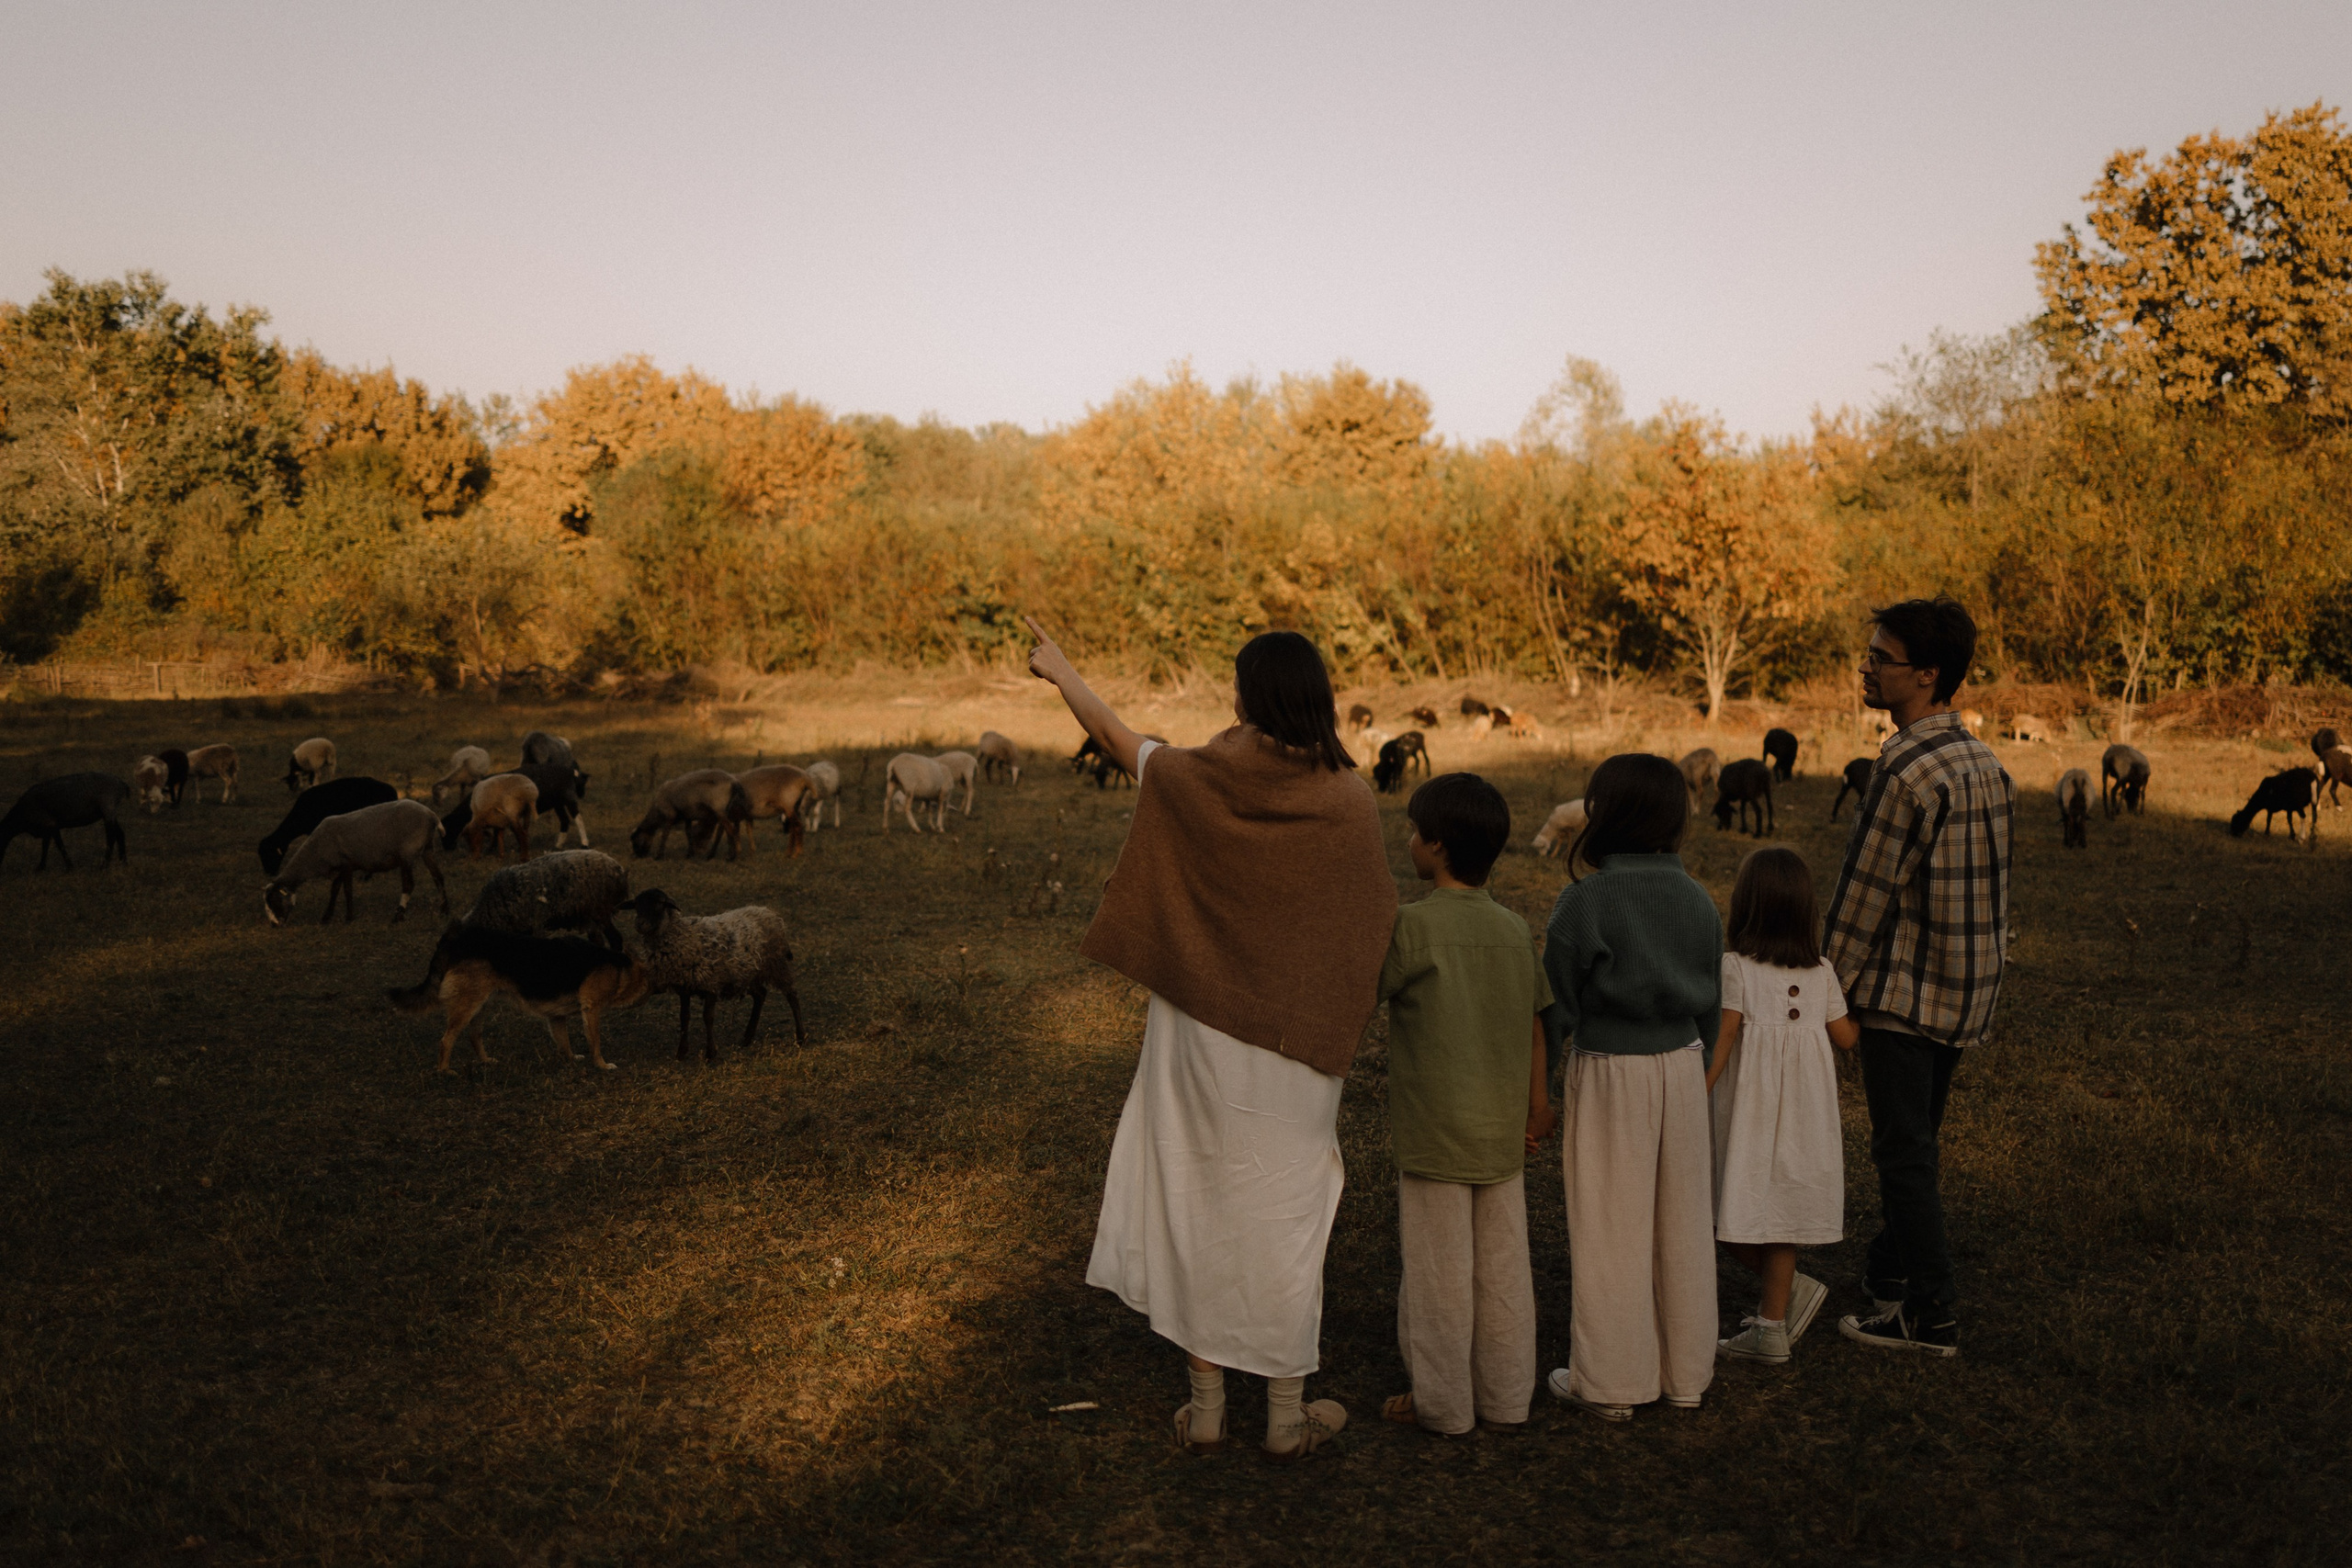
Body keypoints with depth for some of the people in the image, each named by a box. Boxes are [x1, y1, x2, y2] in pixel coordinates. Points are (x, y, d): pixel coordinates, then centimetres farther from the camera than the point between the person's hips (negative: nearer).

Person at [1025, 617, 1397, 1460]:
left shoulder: (1195, 780, -9)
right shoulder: (1350, 803, -11)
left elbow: (1114, 735, 8)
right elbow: (1372, 932, -7)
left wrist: (1059, 671, 26)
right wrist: (1346, 1028, 6)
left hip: (1201, 1036, 1)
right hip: (1297, 1044, -1)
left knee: (1201, 1209, 14)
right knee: (1284, 1221, 11)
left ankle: (1206, 1406, 25)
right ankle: (1288, 1414, 24)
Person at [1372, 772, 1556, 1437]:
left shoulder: (1412, 925, -15)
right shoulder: (1515, 928, 3)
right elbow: (1534, 1025, 6)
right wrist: (1536, 1106, 13)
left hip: (1435, 1131, -6)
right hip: (1503, 1132, 6)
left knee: (1439, 1271, 5)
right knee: (1503, 1268, 13)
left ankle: (1441, 1403, 16)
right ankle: (1505, 1398, 23)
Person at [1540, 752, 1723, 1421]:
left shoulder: (1583, 901, -15)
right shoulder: (1697, 899, 2)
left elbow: (1559, 1005, -11)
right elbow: (1711, 1006, 10)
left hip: (1609, 1072, -5)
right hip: (1683, 1066, 5)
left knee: (1610, 1229, 5)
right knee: (1681, 1225, 14)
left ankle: (1610, 1381, 14)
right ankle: (1685, 1372, 26)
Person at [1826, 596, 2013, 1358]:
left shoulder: (1907, 768, -20)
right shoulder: (1984, 761, 8)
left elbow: (1865, 891, -18)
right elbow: (1983, 883, 14)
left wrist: (1825, 985, -9)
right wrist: (1978, 977, 21)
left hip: (1903, 988, -9)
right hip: (1965, 991, 9)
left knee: (1904, 1152, 1)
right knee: (1913, 1145, 19)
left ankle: (1931, 1315, 8)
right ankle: (1892, 1273, 32)